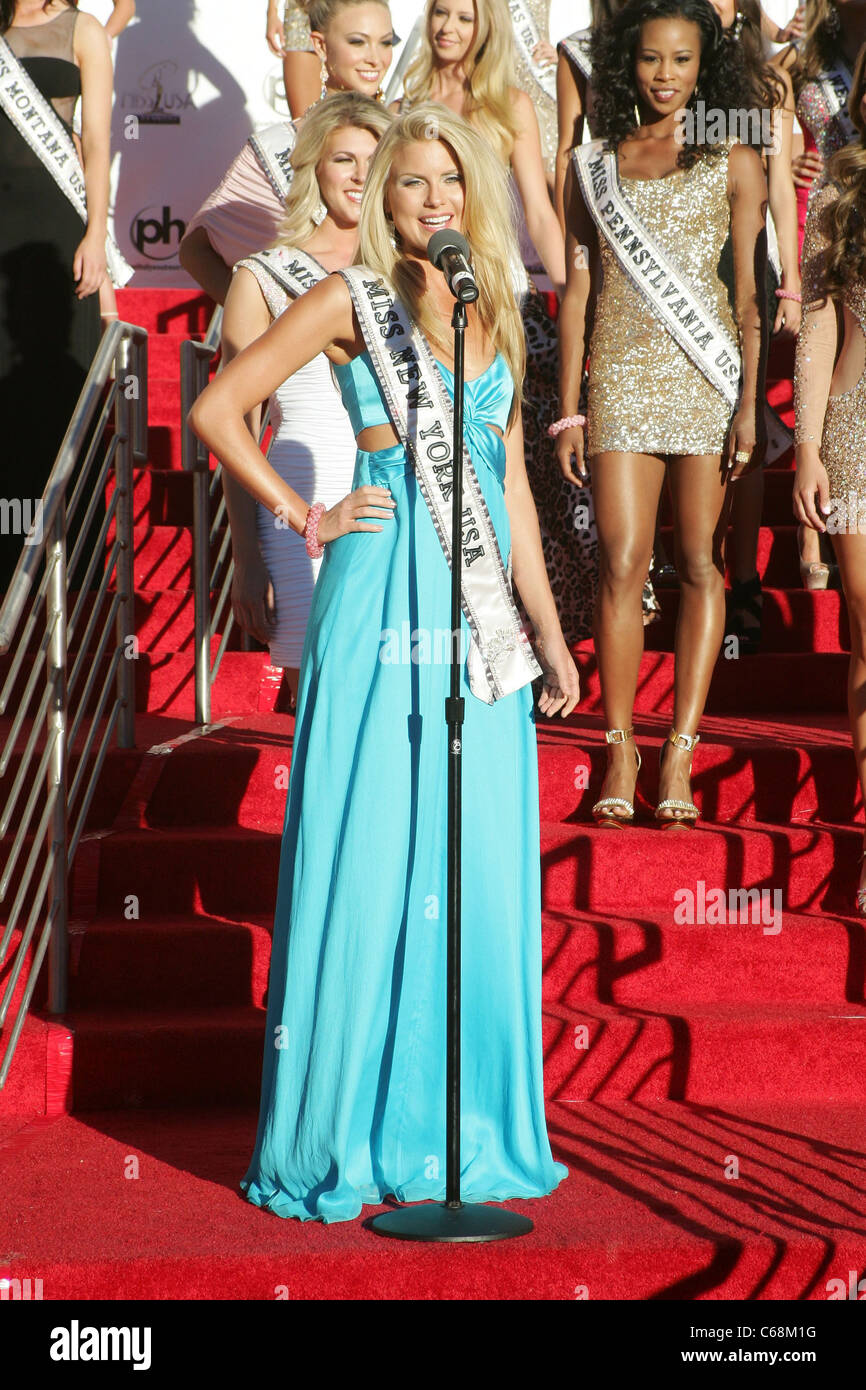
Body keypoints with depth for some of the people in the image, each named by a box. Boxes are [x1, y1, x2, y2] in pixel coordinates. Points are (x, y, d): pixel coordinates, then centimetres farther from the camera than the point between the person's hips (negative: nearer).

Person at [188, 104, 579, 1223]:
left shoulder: (496, 316, 16)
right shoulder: (351, 301, 0)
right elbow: (217, 409, -5)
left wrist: (547, 628, 16)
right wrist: (305, 519, -6)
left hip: (484, 609, 6)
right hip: (387, 596, -5)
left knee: (484, 862, 7)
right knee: (369, 853, -3)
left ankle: (469, 1125, 18)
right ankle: (350, 1130, 6)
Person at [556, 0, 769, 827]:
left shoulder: (733, 164, 6)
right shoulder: (593, 168, 12)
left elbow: (751, 295, 2)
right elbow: (577, 293, 13)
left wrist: (751, 406, -7)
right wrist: (568, 408, 8)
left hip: (705, 379, -1)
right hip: (622, 379, 1)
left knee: (700, 564, -3)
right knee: (621, 564, -5)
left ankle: (680, 755, 1)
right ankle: (619, 751, 2)